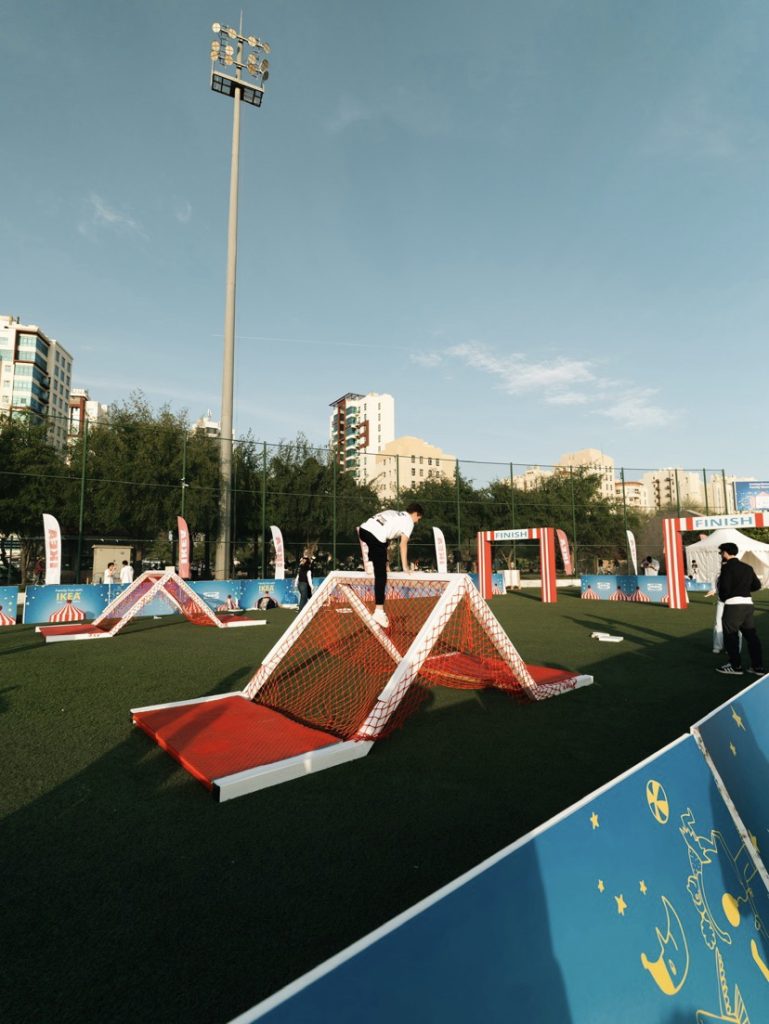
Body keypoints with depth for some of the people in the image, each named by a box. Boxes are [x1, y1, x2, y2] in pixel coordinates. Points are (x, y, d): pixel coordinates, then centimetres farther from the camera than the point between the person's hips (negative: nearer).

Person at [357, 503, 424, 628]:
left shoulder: (393, 513, 33)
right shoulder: (409, 521, 13)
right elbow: (403, 544, 4)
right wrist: (405, 566, 8)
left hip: (363, 528, 7)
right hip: (375, 537, -7)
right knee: (381, 574, -5)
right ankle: (379, 611, -9)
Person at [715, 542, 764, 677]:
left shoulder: (727, 568, -12)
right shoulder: (747, 567, 11)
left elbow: (724, 587, -16)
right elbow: (757, 585, 14)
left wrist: (722, 597, 3)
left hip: (733, 604, -7)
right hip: (748, 603, 7)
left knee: (730, 635, 3)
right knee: (751, 634, 11)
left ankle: (735, 666, 7)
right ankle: (757, 666, 15)